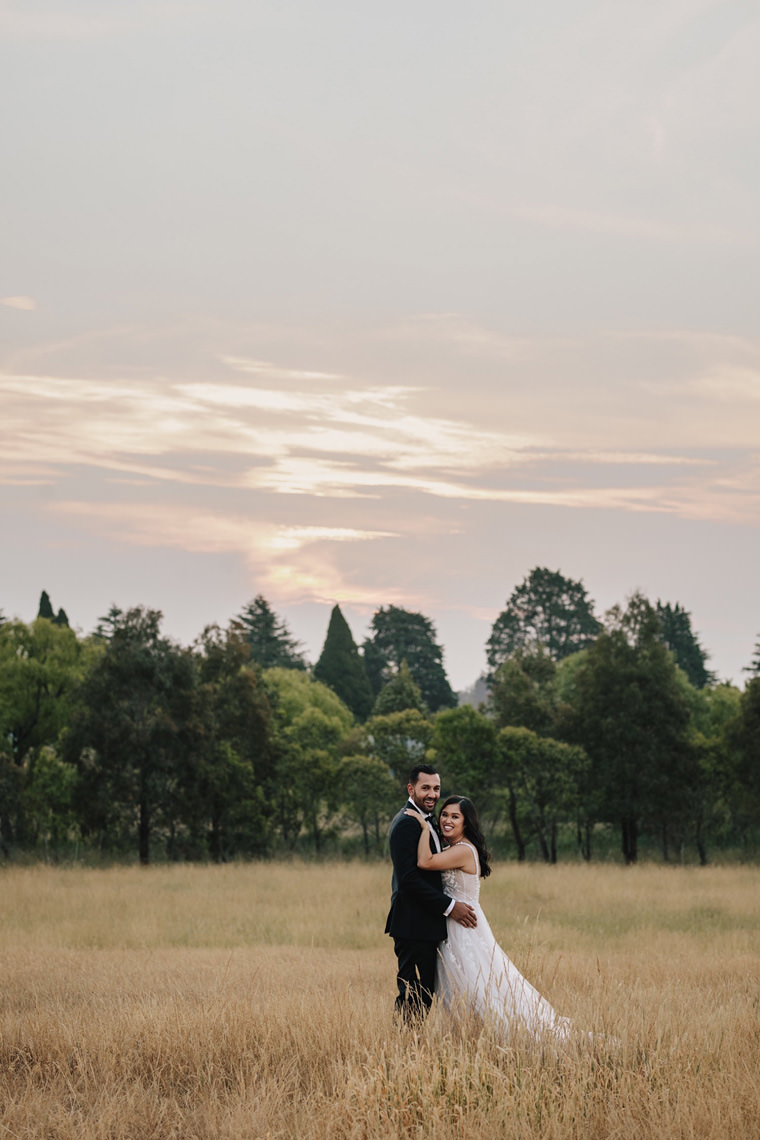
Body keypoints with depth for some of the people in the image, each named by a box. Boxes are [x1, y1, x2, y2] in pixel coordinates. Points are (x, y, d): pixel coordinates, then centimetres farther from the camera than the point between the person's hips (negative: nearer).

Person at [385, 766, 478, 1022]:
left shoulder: (426, 821, 18)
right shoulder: (407, 823, -15)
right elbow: (408, 878, -22)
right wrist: (449, 906, -19)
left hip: (426, 925, 10)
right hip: (414, 926, -10)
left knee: (422, 997, 11)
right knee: (414, 998, -9)